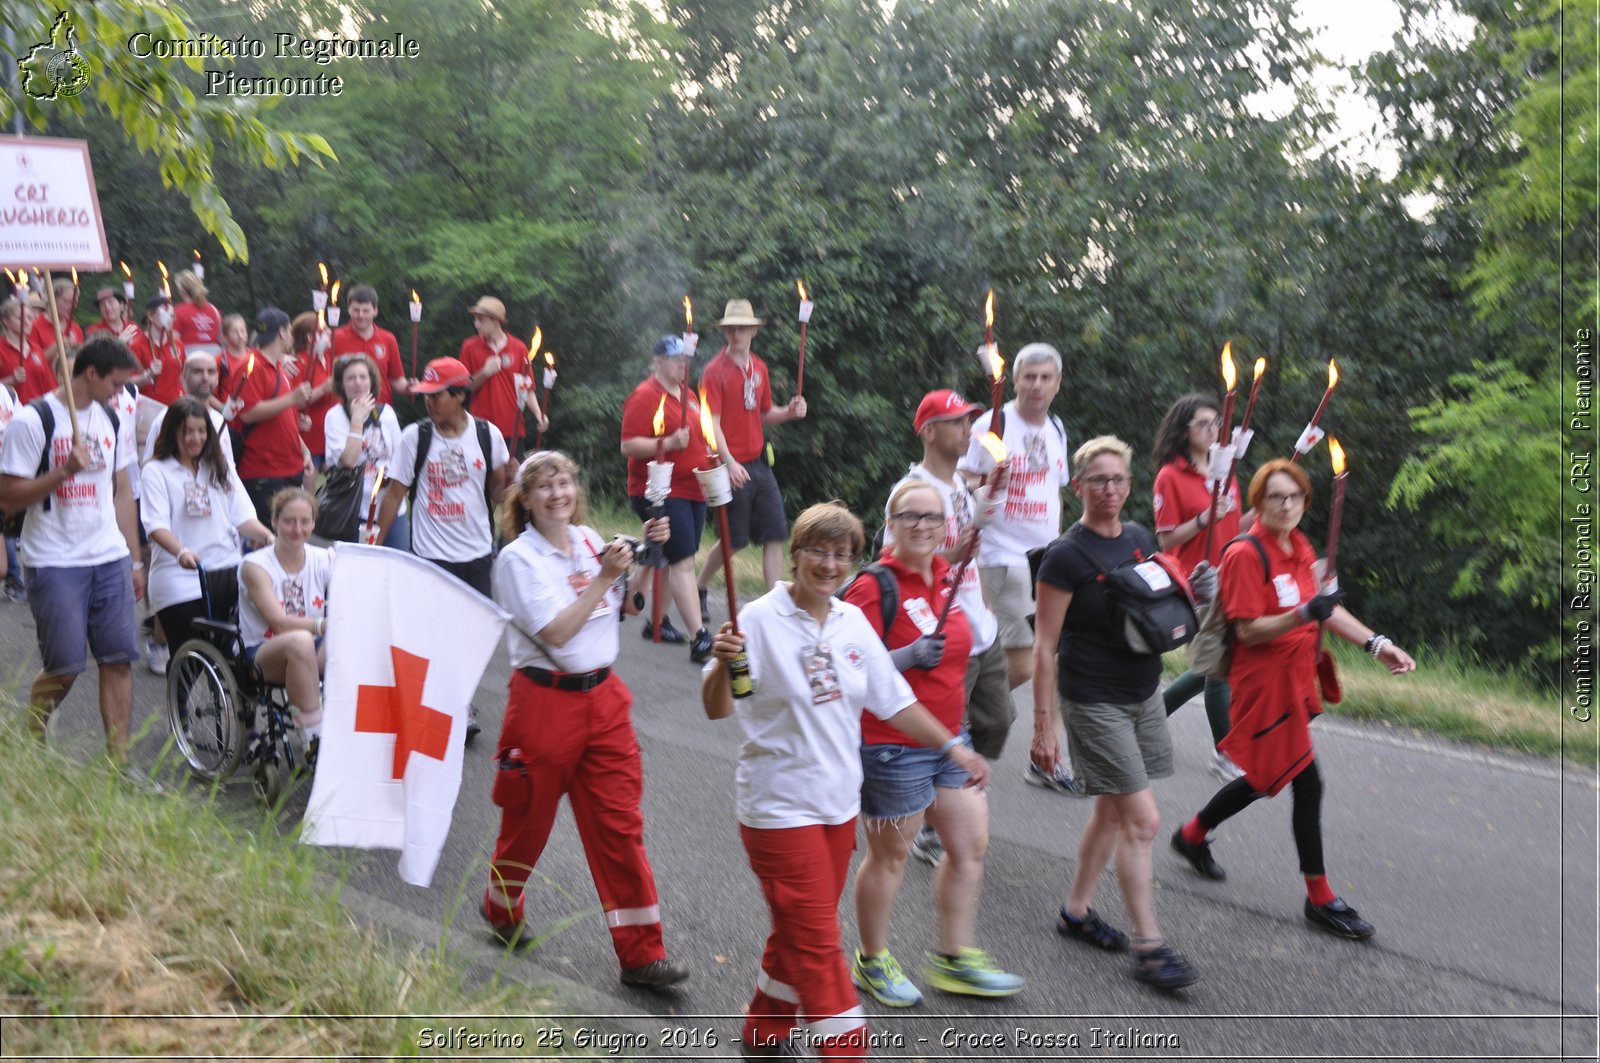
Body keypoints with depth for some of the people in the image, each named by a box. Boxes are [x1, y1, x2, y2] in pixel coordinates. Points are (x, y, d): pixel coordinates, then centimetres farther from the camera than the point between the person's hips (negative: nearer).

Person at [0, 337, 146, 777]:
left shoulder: (114, 422, 13)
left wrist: (134, 559, 16)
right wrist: (64, 470, -21)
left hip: (110, 559, 5)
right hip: (54, 562, -5)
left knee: (119, 659, 0)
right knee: (65, 666, -5)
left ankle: (119, 762, 7)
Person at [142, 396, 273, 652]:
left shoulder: (221, 467, 19)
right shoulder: (157, 471, 5)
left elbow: (243, 517, 11)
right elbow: (156, 526, -8)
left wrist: (269, 538, -9)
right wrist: (180, 552, -28)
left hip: (227, 572, 4)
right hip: (180, 577, -4)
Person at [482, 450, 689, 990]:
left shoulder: (589, 540, 6)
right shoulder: (518, 558, -11)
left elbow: (624, 605, 18)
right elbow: (556, 631, -21)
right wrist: (605, 576, -22)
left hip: (603, 697, 5)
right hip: (545, 699, -5)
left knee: (620, 824, 2)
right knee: (528, 817, 12)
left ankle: (640, 953, 6)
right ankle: (502, 909, 42)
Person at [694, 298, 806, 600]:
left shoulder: (759, 368, 11)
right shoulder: (715, 371, -9)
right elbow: (712, 422, -15)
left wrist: (789, 412, -1)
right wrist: (729, 462, -25)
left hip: (759, 463, 6)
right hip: (733, 467, -6)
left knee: (775, 534, 2)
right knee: (733, 540, 1)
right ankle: (699, 590, 23)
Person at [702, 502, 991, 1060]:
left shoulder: (852, 621, 4)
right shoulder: (759, 620, -14)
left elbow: (894, 700, 12)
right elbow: (717, 709, -20)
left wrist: (954, 747, 10)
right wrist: (722, 663, -39)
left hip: (839, 802, 6)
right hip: (780, 807, -6)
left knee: (802, 934, 18)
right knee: (817, 942, -3)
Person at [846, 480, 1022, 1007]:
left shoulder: (945, 577, 7)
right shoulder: (873, 587, -17)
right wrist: (907, 657, -31)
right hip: (892, 746, -8)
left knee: (971, 844, 11)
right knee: (891, 856, 6)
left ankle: (954, 960, 26)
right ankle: (872, 962, 26)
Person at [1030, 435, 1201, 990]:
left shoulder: (1140, 539, 6)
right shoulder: (1066, 556, -15)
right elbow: (1045, 647, -14)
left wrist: (1192, 596, -4)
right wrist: (1043, 726, -16)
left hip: (1143, 693, 7)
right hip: (1094, 701, -7)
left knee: (1112, 810, 15)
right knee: (1142, 820, -9)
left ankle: (1076, 911, 31)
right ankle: (1149, 946, -1)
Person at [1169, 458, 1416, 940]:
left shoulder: (1300, 548, 8)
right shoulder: (1246, 555, -17)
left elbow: (1326, 608, 13)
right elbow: (1248, 631, -20)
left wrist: (1377, 644, 3)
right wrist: (1304, 614, -33)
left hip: (1295, 678, 9)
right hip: (1264, 681, -9)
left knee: (1267, 778, 19)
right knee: (1307, 782, -6)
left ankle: (1193, 835, 40)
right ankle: (1320, 898, 5)